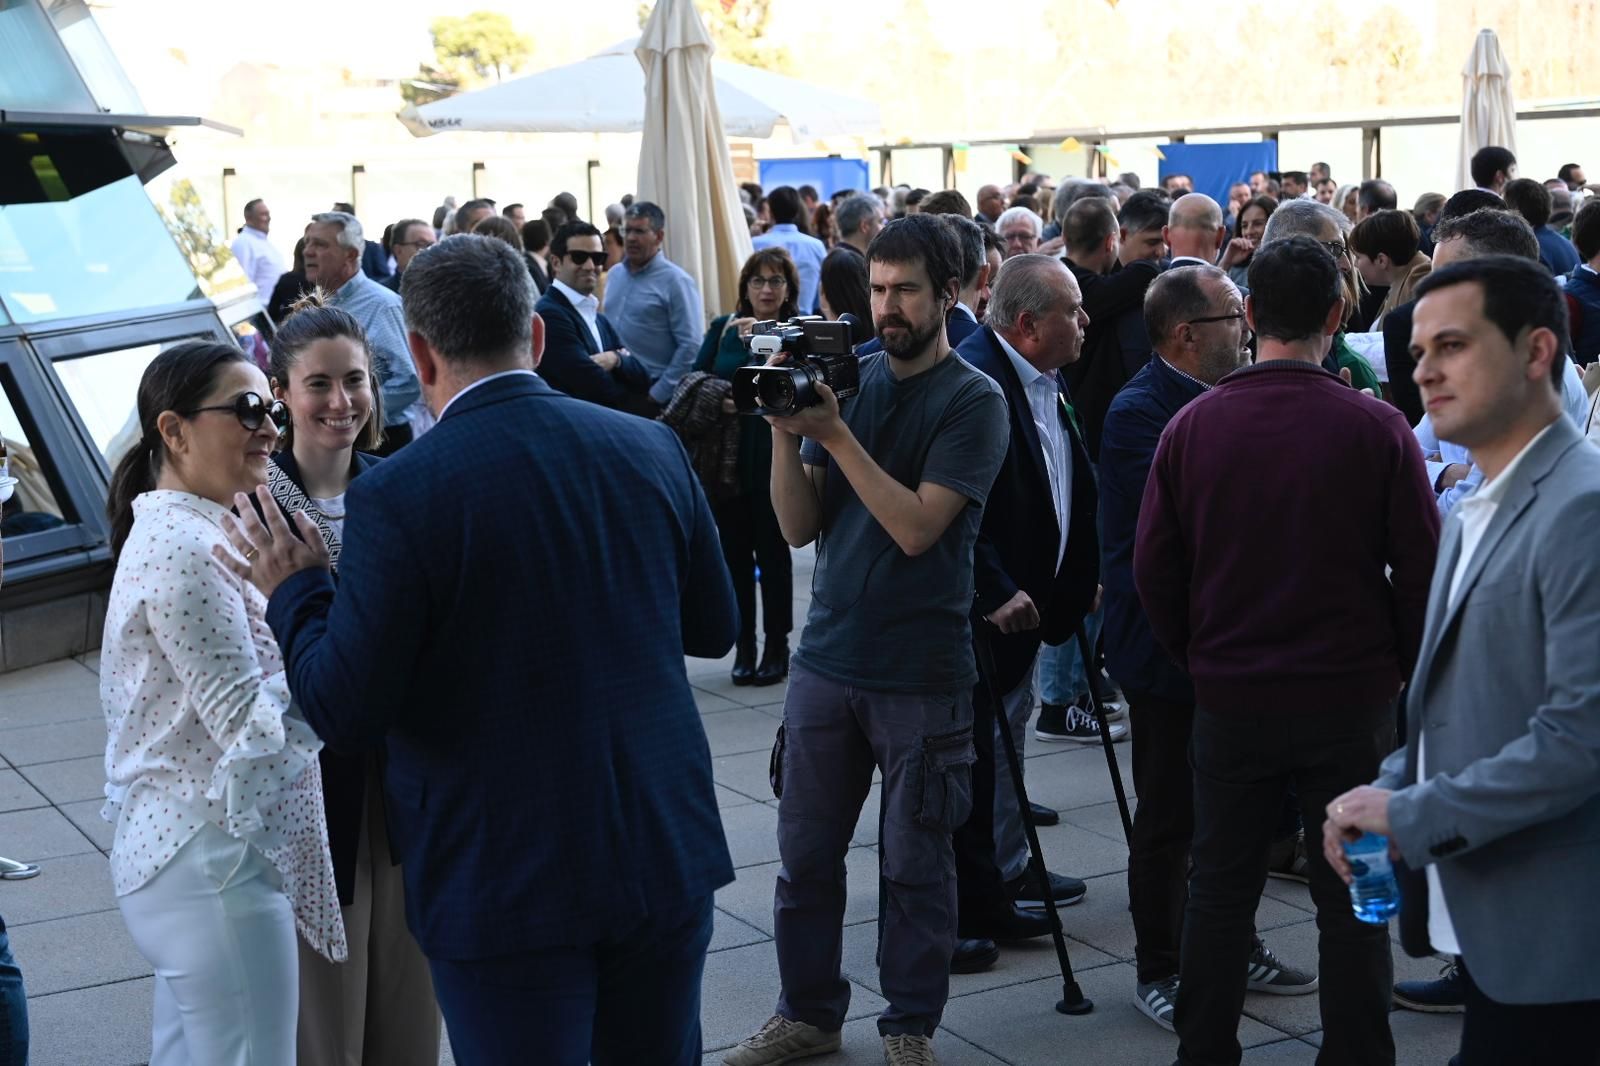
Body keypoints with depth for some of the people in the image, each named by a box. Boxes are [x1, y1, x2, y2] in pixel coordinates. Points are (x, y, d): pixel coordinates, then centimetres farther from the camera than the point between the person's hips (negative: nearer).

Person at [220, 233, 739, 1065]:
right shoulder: (651, 449, -2)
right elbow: (714, 627, 10)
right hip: (666, 854, 4)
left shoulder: (397, 496, -16)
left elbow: (346, 717, -13)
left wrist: (292, 591, 3)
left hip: (506, 882, -4)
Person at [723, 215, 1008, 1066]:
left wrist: (835, 432, -20)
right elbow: (800, 526, 3)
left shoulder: (973, 401, -7)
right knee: (805, 851, 11)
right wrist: (785, 430, -12)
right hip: (827, 655, 4)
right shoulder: (847, 378, 6)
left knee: (915, 863, 8)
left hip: (920, 670, -4)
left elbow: (918, 526, -18)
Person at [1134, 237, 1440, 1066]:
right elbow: (1421, 570, -6)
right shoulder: (1377, 429, -11)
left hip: (1229, 696, 2)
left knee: (1220, 890, 15)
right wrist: (1405, 671, 9)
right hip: (1352, 699, -2)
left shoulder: (1192, 425, -5)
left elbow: (1153, 571, 0)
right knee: (1352, 904, 9)